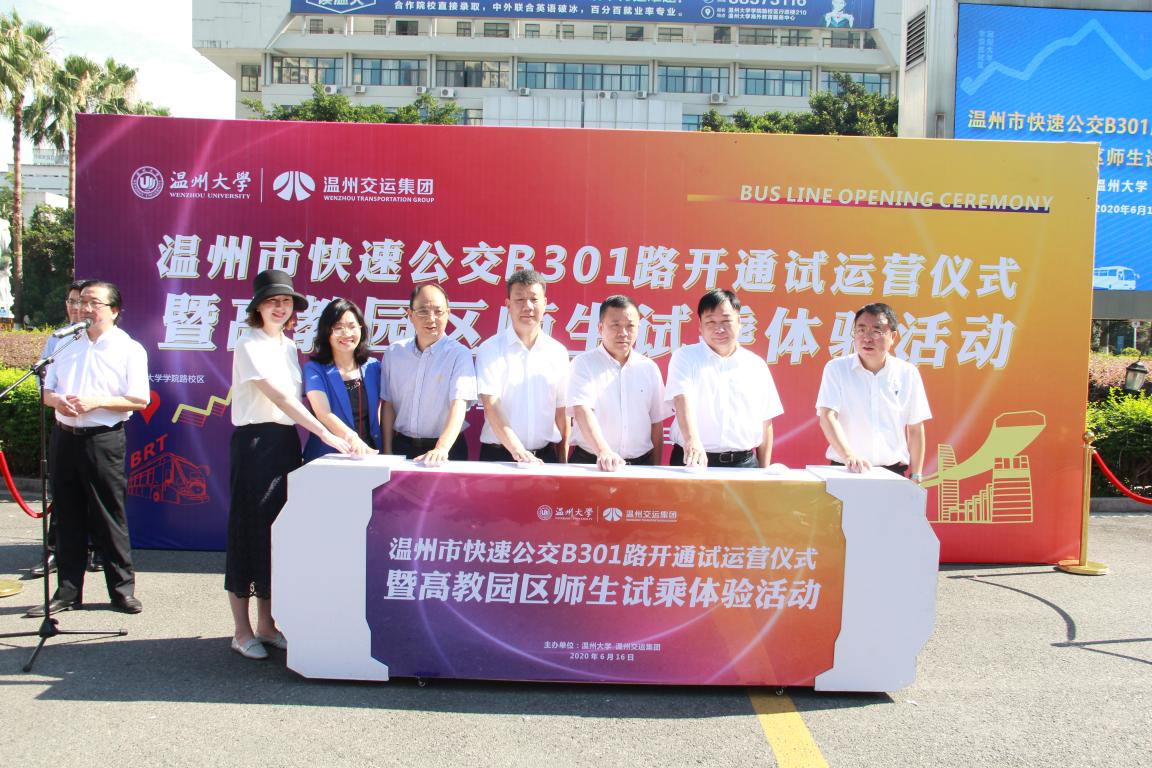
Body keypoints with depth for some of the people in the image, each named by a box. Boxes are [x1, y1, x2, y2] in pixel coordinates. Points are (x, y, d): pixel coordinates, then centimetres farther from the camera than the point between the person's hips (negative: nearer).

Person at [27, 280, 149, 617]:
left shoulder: (130, 349, -2)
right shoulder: (68, 345, 14)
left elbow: (140, 400, -8)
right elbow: (47, 390, 16)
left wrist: (96, 402, -17)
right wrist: (58, 401, -6)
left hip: (103, 441, -5)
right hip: (64, 438, 5)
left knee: (109, 518, -1)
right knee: (67, 517, 9)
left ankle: (122, 589, 10)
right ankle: (67, 591, 18)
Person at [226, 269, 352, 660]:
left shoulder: (288, 346, 15)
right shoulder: (250, 345, -9)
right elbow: (279, 396, -20)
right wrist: (325, 434, -27)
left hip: (286, 441, 7)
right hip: (255, 441, -7)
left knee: (277, 531, 10)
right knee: (249, 530, -1)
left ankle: (266, 624, 20)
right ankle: (242, 631, 8)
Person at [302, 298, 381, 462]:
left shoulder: (373, 367, 12)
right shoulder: (315, 369, 1)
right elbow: (324, 414, -14)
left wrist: (385, 447, 1)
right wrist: (351, 438, -31)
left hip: (370, 453, 3)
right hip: (327, 457, -3)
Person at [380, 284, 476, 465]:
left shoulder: (459, 355, -10)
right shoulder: (394, 352, 3)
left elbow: (459, 404, -21)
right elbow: (388, 404, 7)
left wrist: (442, 448, -34)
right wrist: (387, 451, 2)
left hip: (447, 450, -3)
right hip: (402, 446, 3)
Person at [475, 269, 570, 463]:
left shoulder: (558, 352, 6)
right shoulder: (490, 350, -4)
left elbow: (562, 410, 8)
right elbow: (491, 406, -13)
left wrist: (563, 461, 3)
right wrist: (519, 452, -23)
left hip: (545, 455, 3)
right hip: (498, 454, -2)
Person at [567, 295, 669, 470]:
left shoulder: (649, 368, 10)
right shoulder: (583, 364, -1)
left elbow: (657, 423, 14)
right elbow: (582, 410, -15)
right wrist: (604, 452, -29)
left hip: (641, 464, 3)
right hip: (590, 462, -3)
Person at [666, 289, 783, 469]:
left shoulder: (756, 366, 11)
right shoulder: (684, 358, 1)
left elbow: (765, 423, 14)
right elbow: (683, 399, -17)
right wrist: (692, 440, -33)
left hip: (744, 463, 3)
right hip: (693, 461, -2)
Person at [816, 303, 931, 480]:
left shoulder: (908, 373, 4)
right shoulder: (836, 368, -2)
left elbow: (915, 430, 9)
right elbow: (827, 416, -12)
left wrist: (916, 476, 6)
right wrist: (849, 455, -26)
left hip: (893, 472, 2)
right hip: (845, 470, -1)